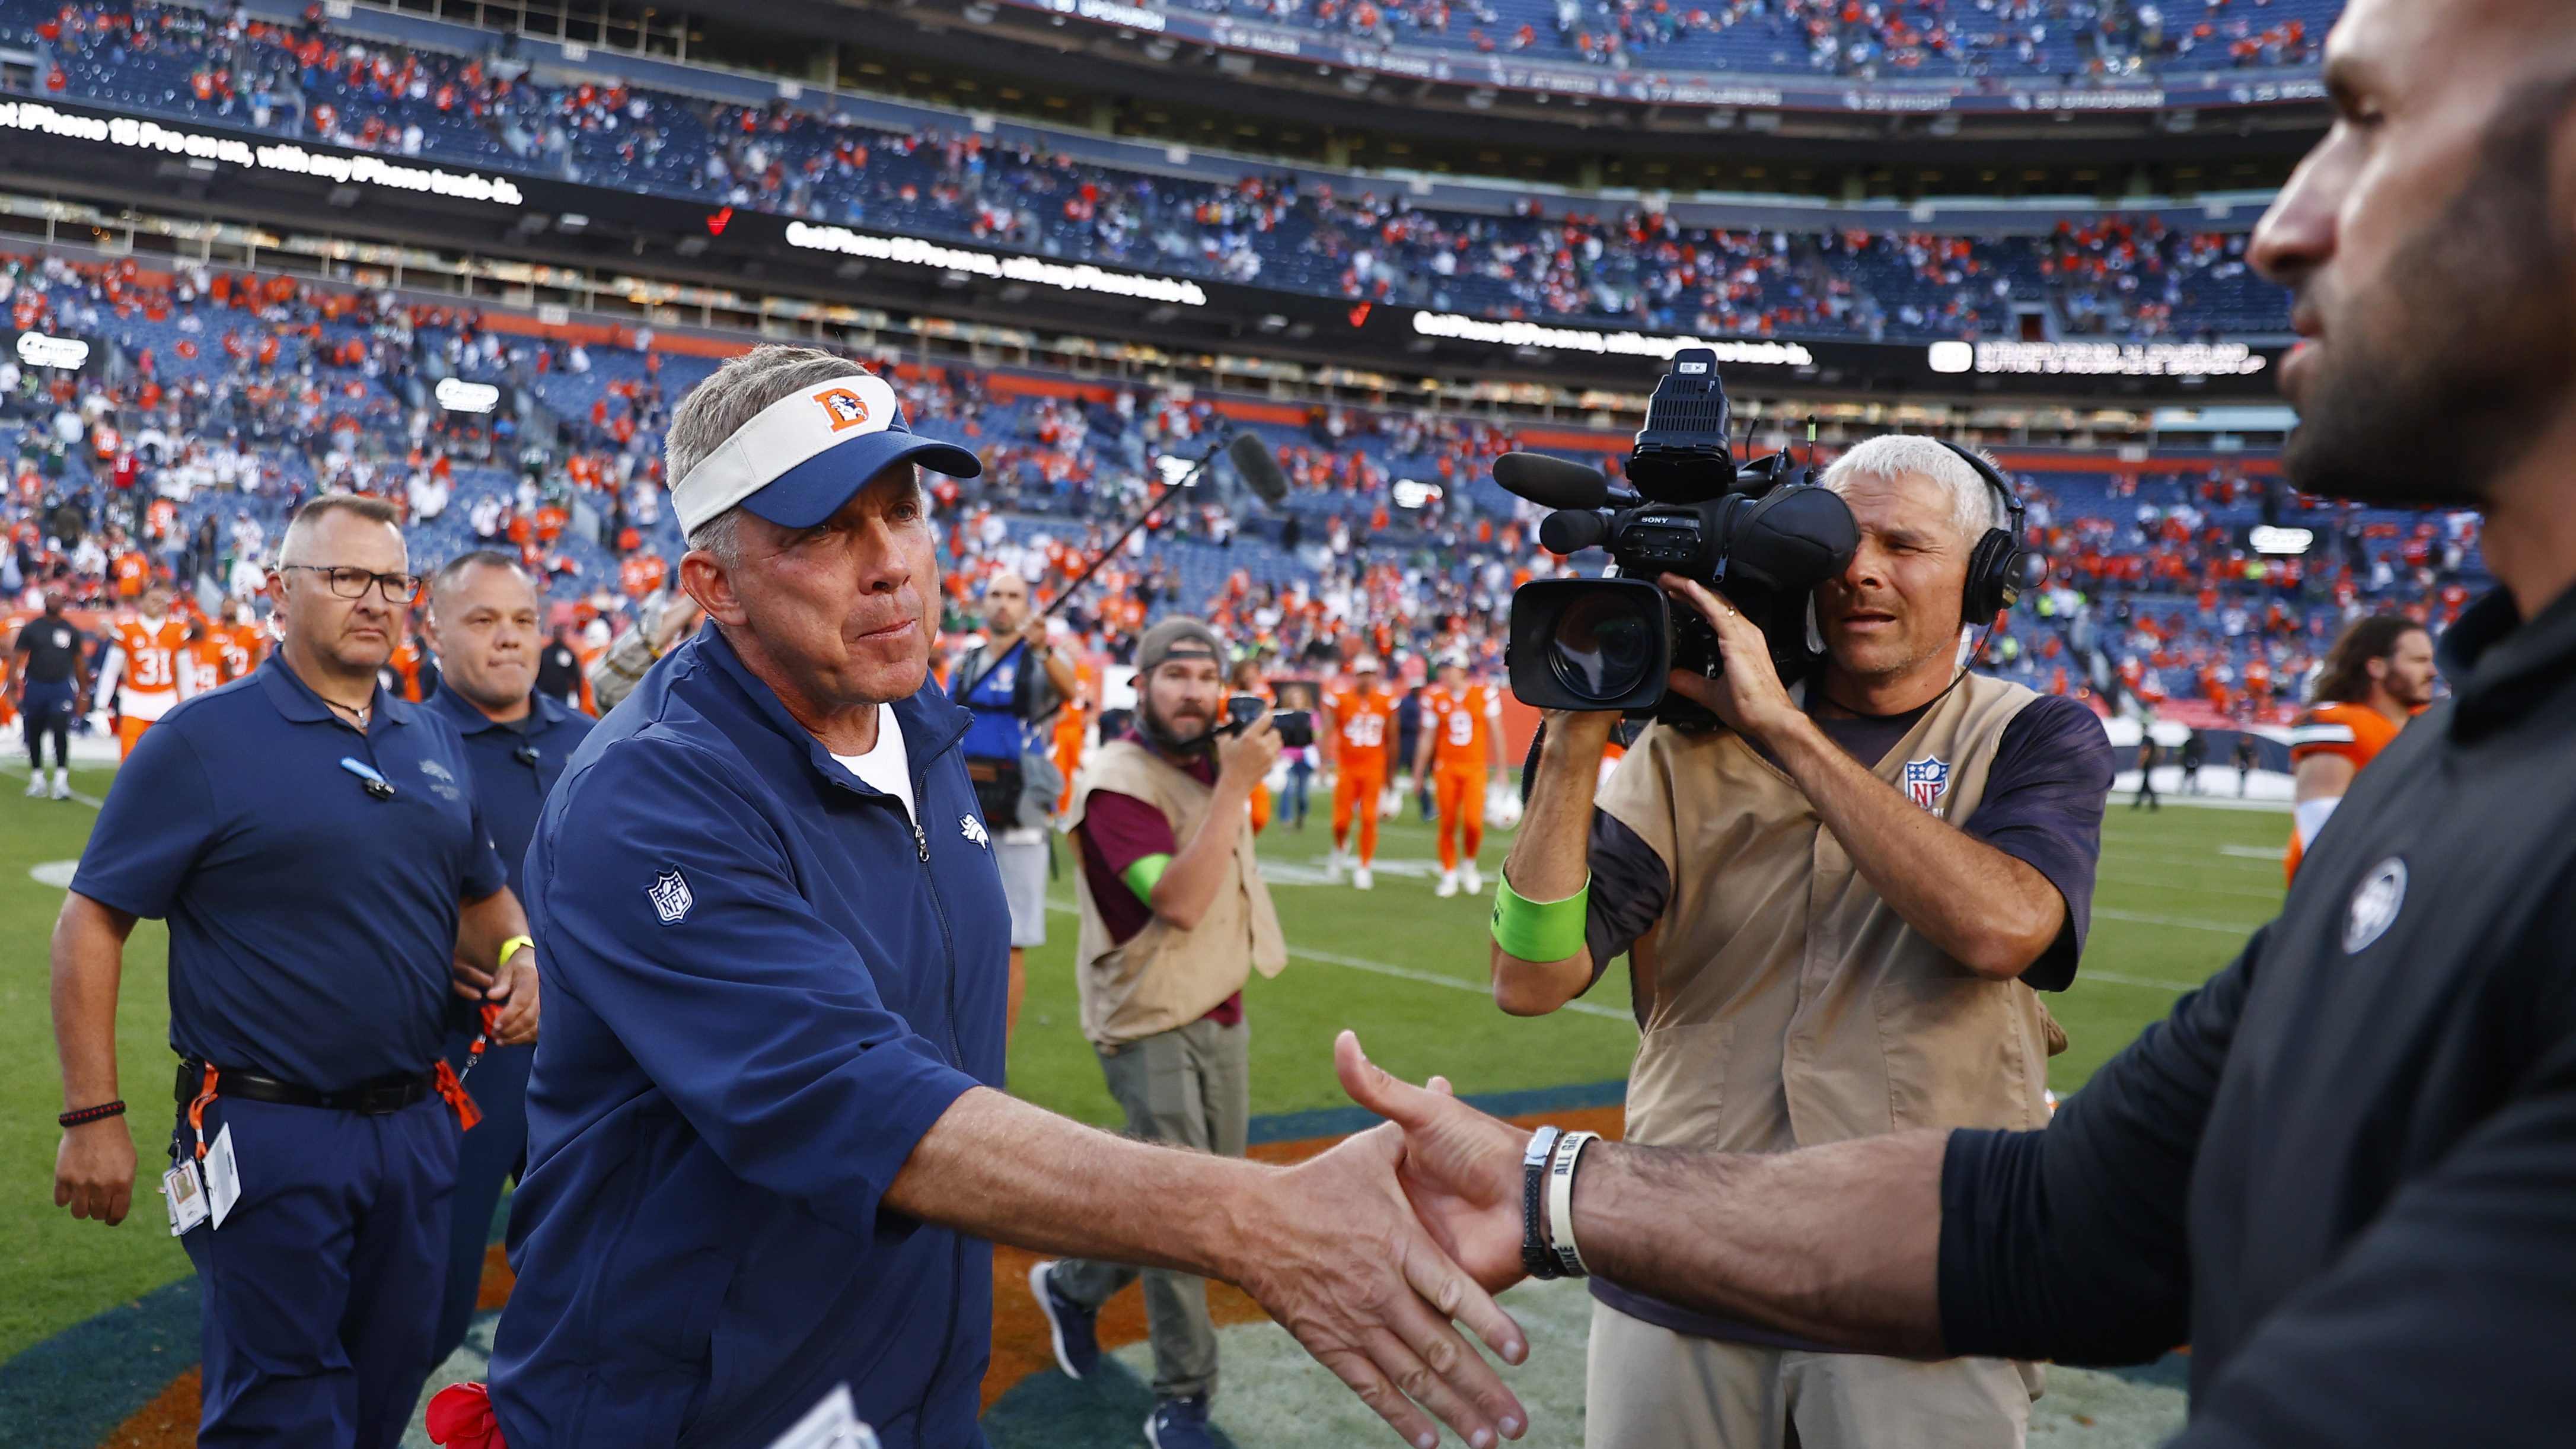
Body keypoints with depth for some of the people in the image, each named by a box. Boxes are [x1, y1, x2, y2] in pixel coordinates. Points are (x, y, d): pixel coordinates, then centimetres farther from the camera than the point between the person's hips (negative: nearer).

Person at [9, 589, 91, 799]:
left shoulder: (72, 631, 5)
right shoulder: (31, 629, 1)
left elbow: (79, 663, 12)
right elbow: (16, 659, 1)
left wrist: (82, 694, 13)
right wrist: (12, 690, -6)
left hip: (61, 688, -1)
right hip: (35, 687, 1)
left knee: (61, 732, -14)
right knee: (33, 736, 9)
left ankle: (61, 780, -15)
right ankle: (37, 779, 22)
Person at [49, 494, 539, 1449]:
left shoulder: (435, 744, 9)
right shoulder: (202, 740, -8)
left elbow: (483, 895, 21)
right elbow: (92, 920, -9)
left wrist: (519, 957, -2)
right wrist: (93, 1116, -13)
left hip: (416, 1121, 6)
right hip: (268, 1142, -5)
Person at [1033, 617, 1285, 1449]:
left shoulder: (1218, 760, 4)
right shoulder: (1116, 781, -19)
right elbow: (1180, 901, -30)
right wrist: (1237, 781, -30)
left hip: (1223, 1018, 8)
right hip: (1154, 1029, -8)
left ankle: (1073, 1286, 40)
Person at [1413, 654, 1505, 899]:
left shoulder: (1485, 694, -3)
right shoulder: (1435, 697, 2)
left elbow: (1496, 734, 3)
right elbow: (1428, 738, 9)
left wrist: (1501, 771, 3)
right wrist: (1418, 773, 10)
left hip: (1475, 768, -2)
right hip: (1446, 766, 2)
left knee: (1473, 822, -13)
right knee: (1448, 825, 3)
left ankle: (1470, 866, 14)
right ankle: (1449, 876, 17)